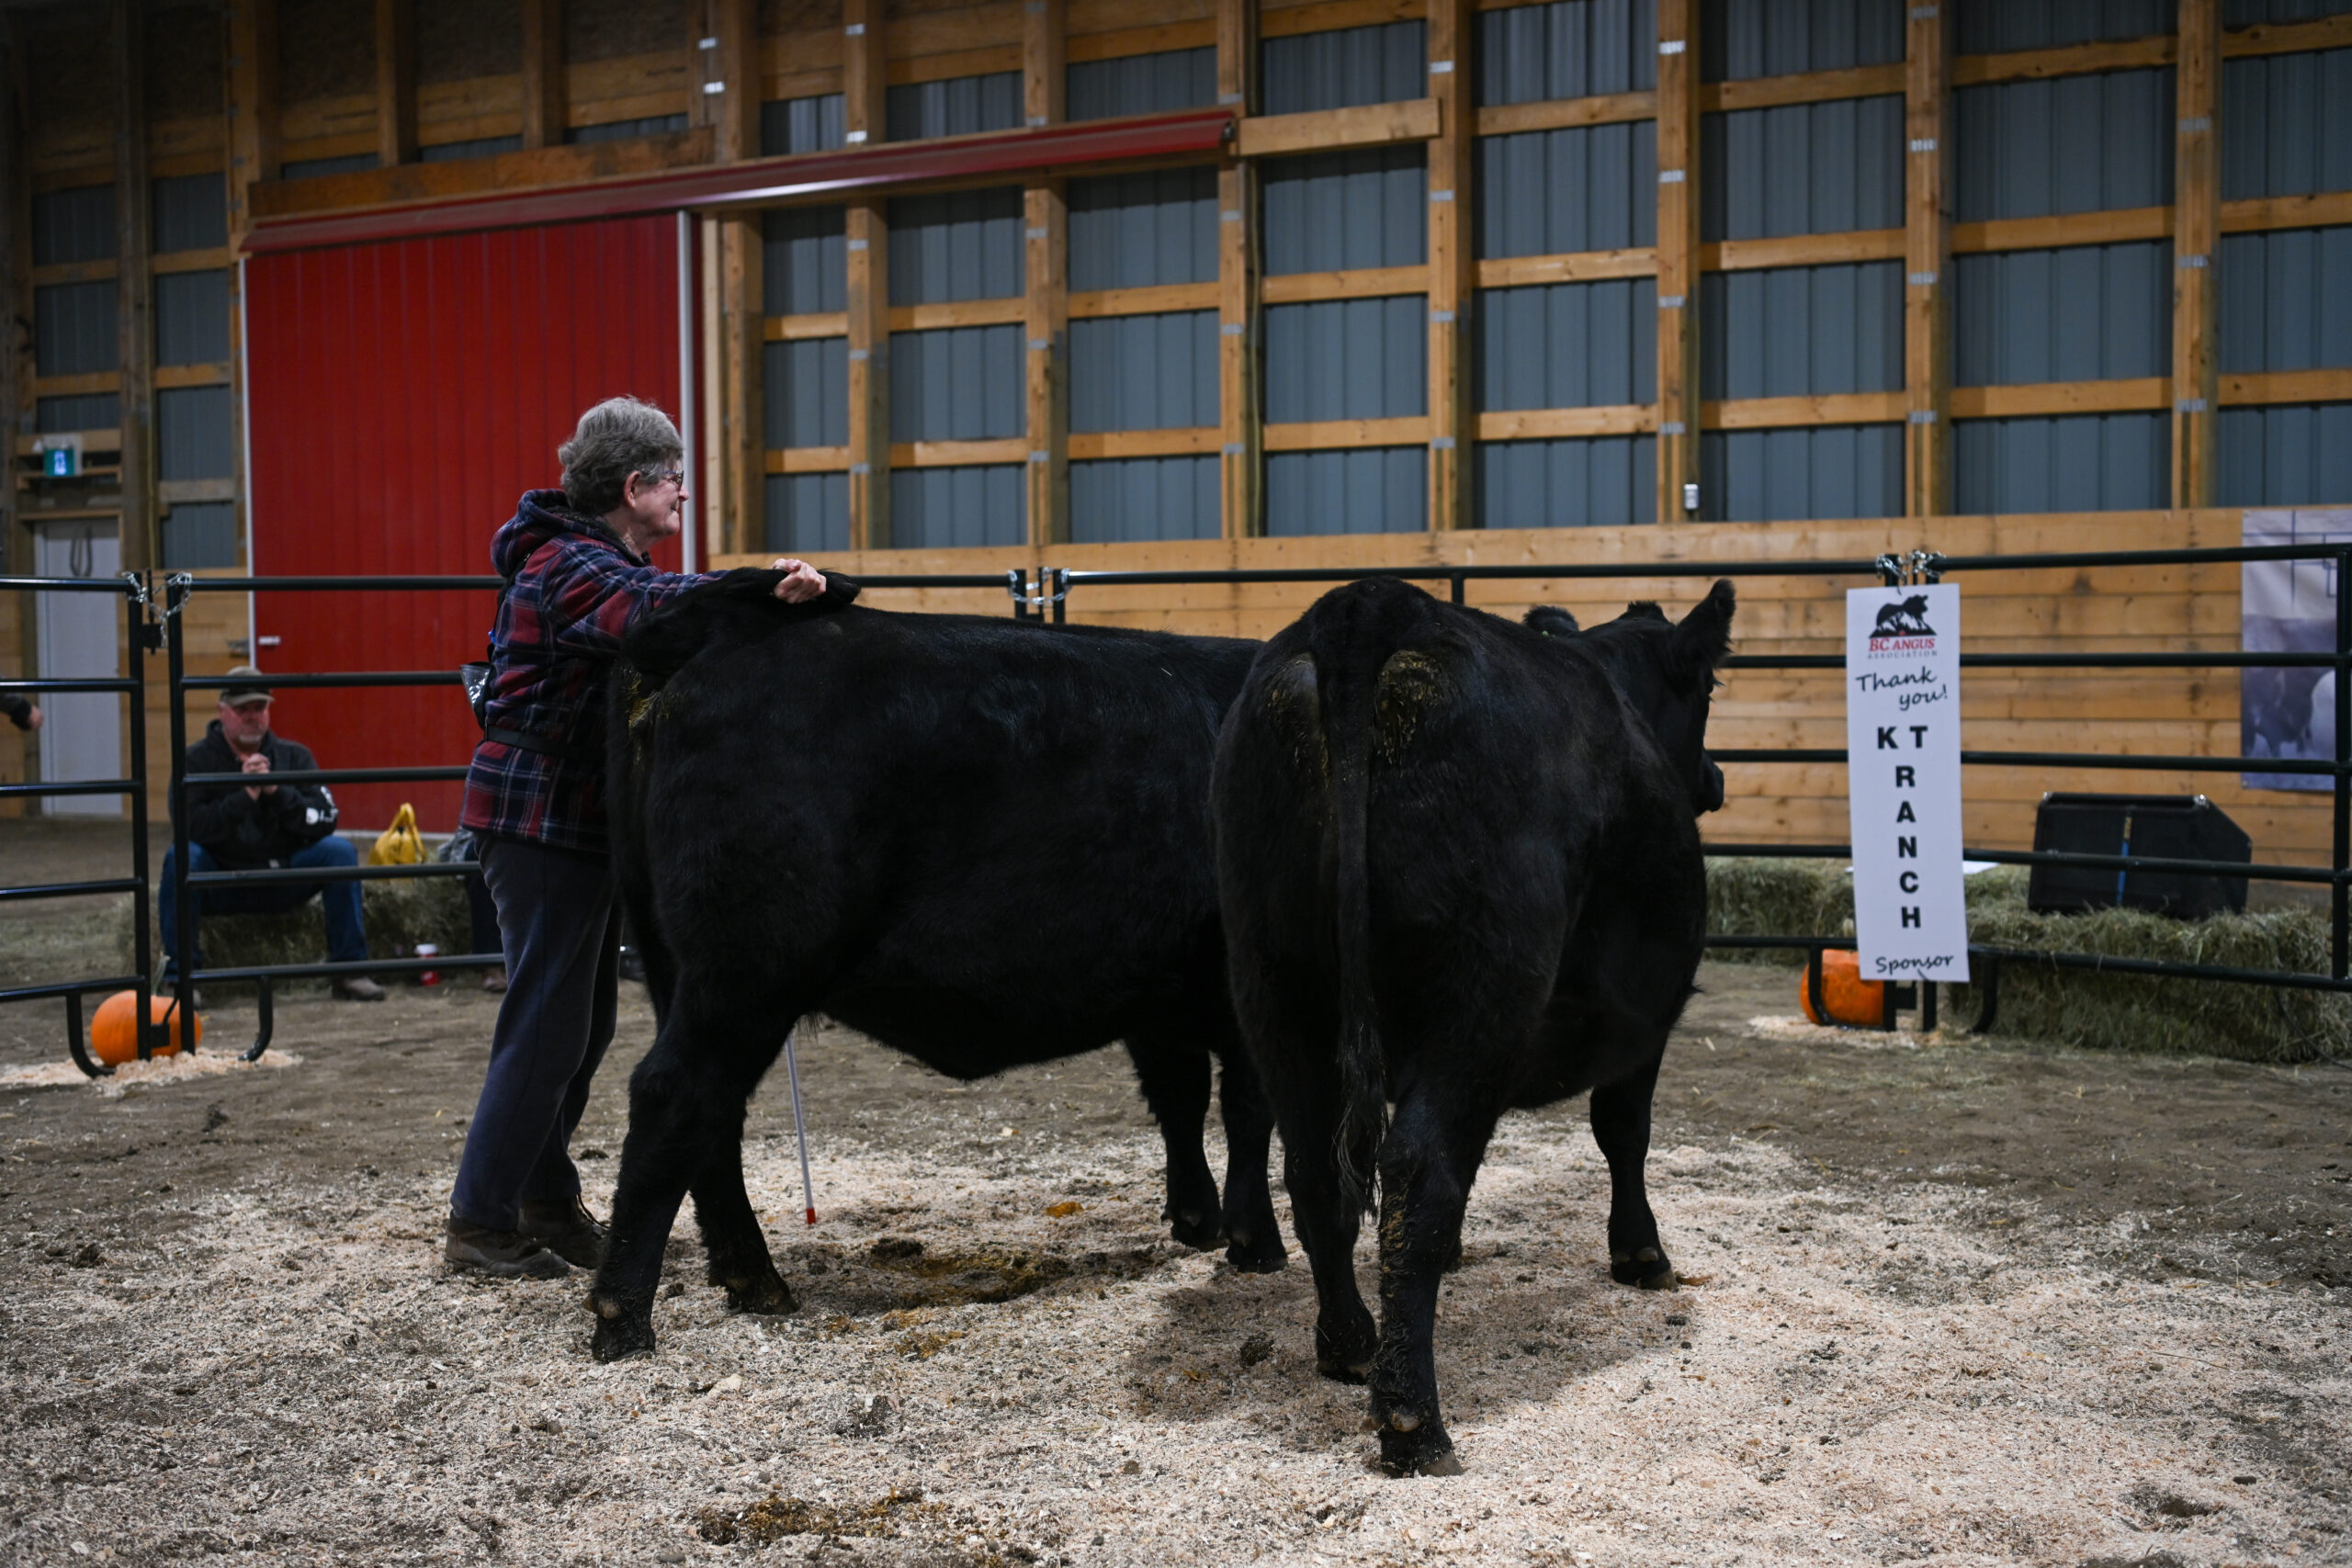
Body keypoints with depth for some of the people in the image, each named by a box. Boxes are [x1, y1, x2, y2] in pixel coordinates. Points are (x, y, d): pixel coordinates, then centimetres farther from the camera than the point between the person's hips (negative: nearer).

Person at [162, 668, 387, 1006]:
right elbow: (189, 826, -17)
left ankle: (349, 969, -13)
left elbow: (324, 820, -6)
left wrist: (276, 791, -19)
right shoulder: (197, 760, -2)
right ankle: (181, 977, -21)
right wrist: (245, 796, -24)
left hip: (282, 884, 2)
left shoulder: (294, 756, 6)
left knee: (340, 850, -20)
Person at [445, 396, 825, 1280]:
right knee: (547, 1023, -6)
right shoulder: (566, 566, -17)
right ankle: (482, 1223, 3)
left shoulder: (601, 561, 17)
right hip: (539, 819, -10)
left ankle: (547, 1202, 26)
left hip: (584, 820, 10)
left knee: (585, 1021, 15)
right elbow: (643, 610, -37)